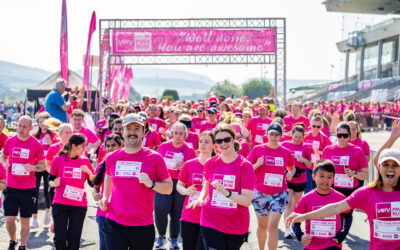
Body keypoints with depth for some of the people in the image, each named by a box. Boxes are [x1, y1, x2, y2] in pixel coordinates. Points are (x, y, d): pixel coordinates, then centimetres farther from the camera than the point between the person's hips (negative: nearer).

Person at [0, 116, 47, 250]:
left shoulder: (36, 144, -4)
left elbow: (43, 165, 2)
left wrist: (33, 167, -18)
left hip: (28, 188, -1)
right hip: (11, 187, 1)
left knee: (25, 220, 6)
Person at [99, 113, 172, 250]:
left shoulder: (154, 158, -3)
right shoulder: (111, 158, 6)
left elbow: (169, 187, 1)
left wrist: (151, 184, -16)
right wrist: (105, 197, 15)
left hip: (143, 227, -1)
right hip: (114, 223, 2)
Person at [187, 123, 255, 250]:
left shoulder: (245, 166, -9)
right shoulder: (210, 163, 2)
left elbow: (247, 200, -14)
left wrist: (226, 192, -29)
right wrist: (201, 198, 1)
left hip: (236, 227, -1)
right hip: (211, 223, 2)